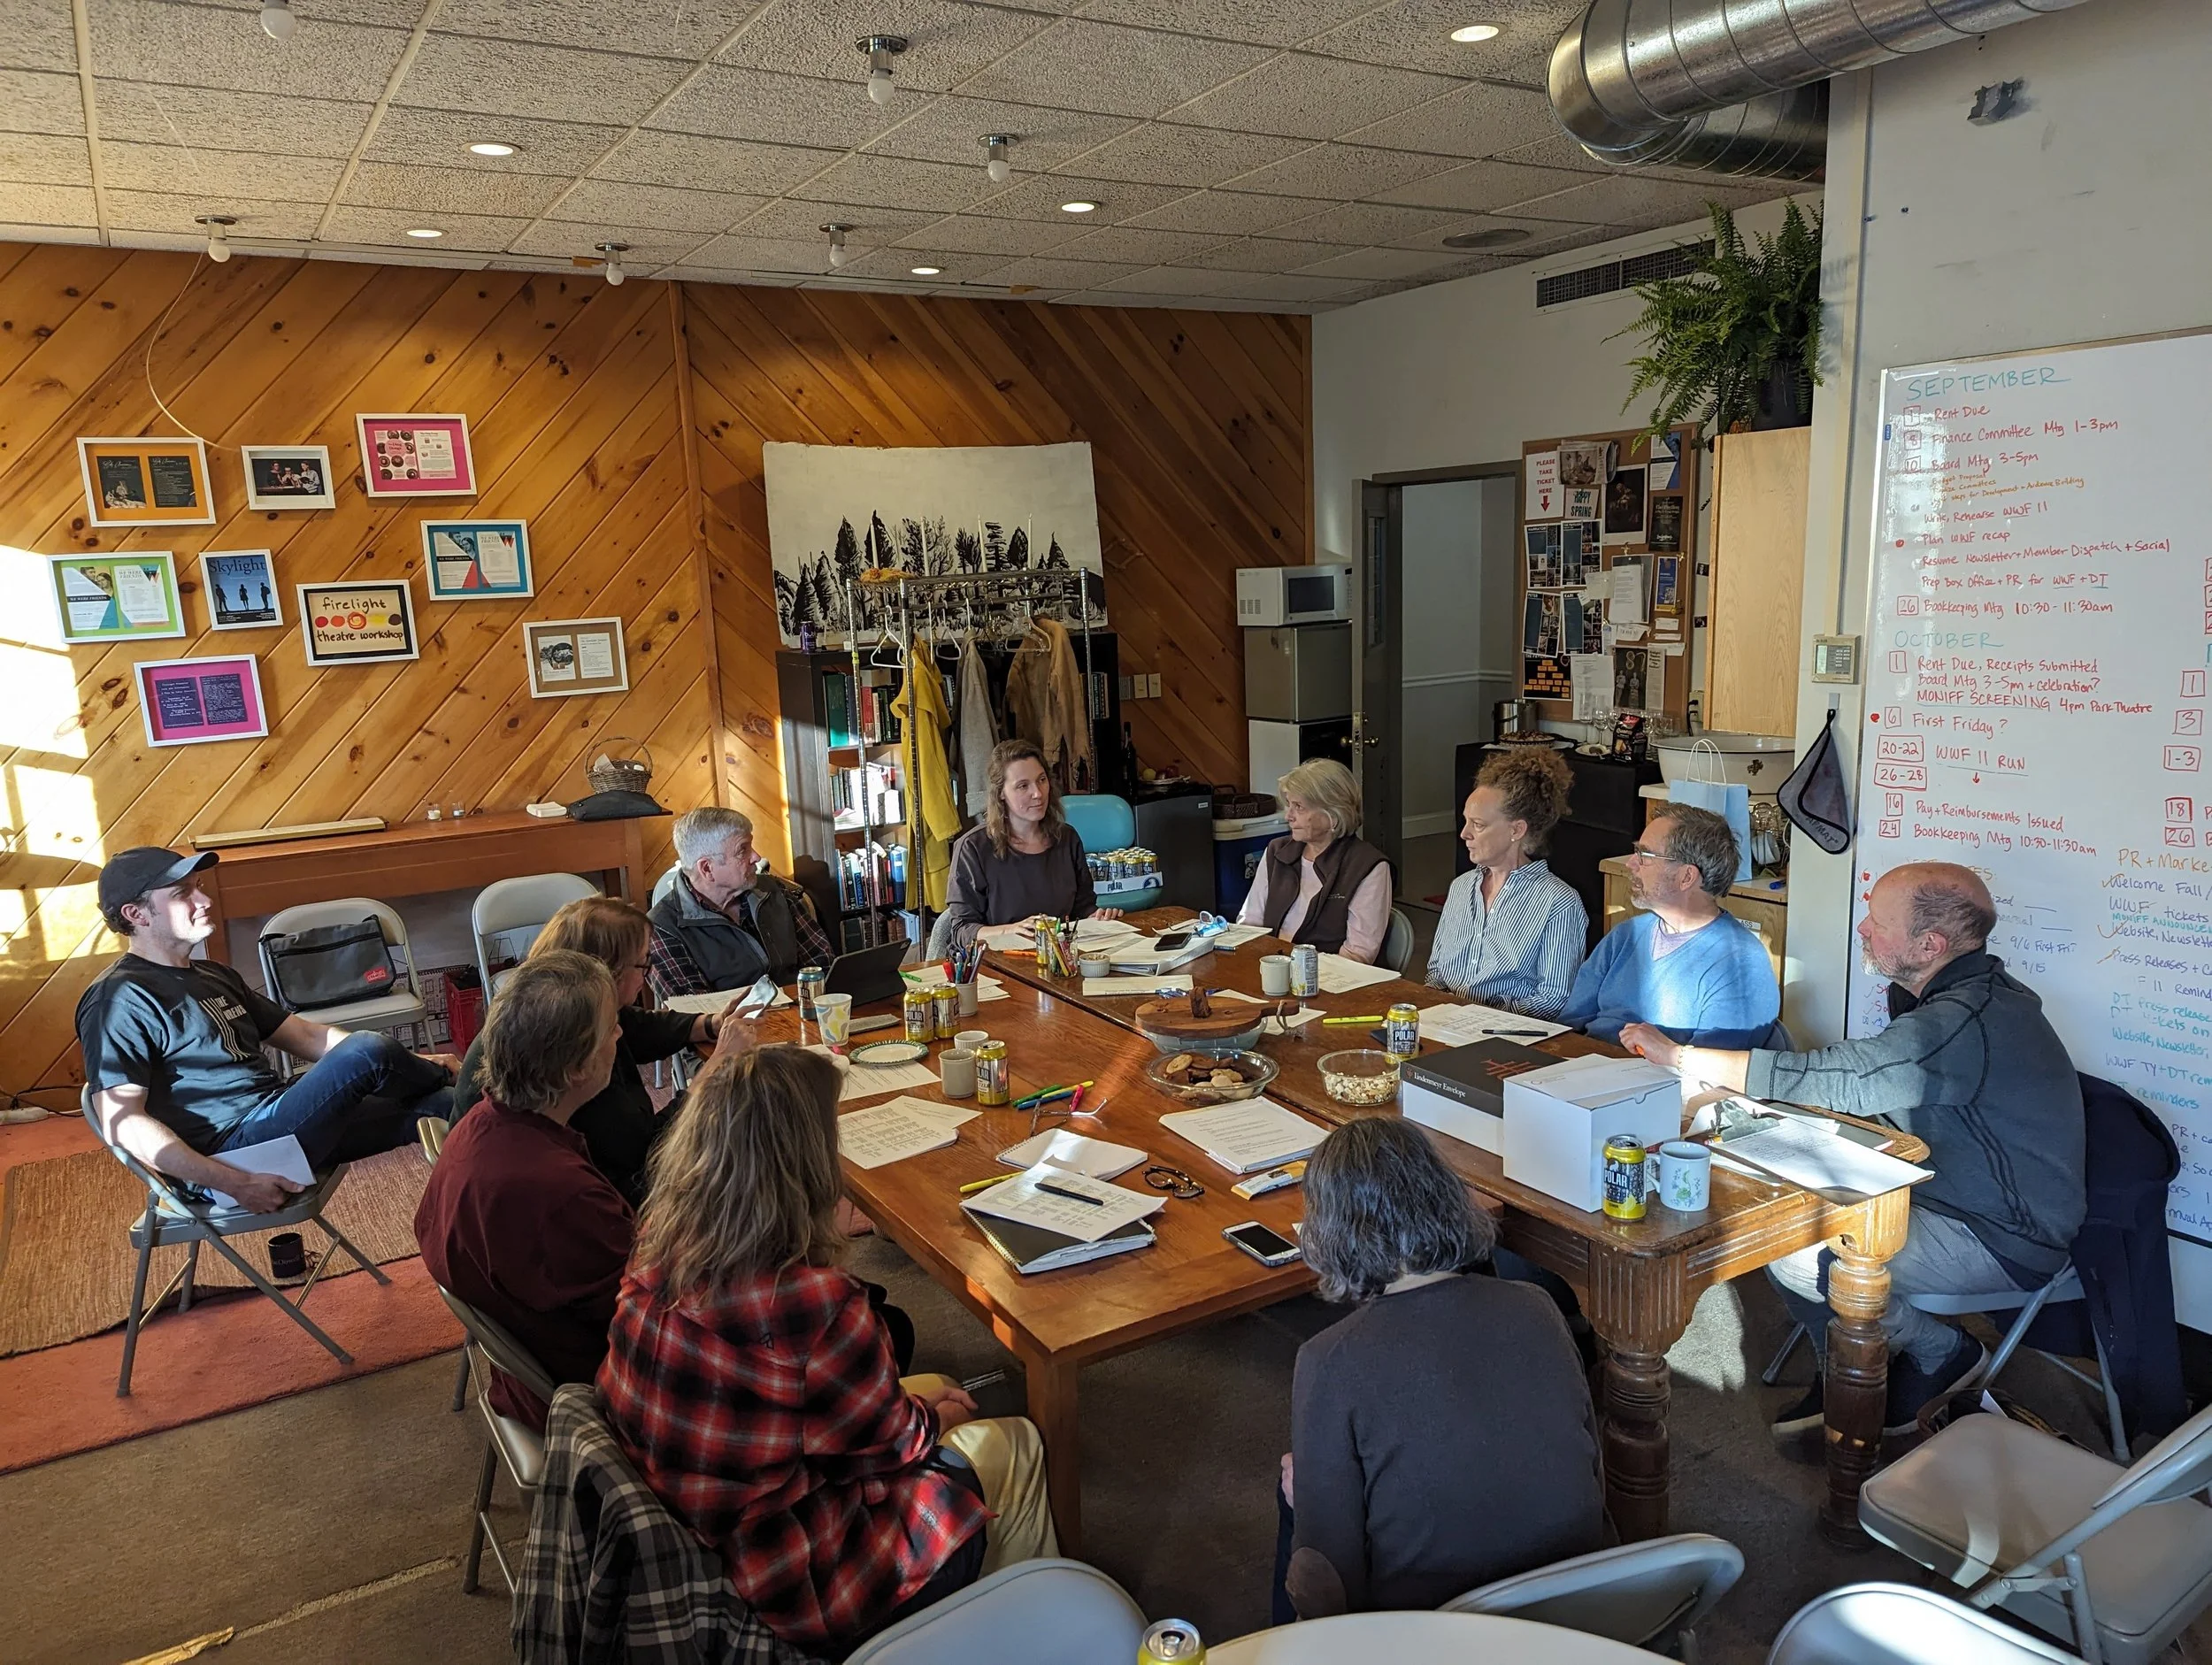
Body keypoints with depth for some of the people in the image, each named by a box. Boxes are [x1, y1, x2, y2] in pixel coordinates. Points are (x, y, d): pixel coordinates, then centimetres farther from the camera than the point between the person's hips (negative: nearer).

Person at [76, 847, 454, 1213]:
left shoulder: (214, 976, 19)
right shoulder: (119, 999, -9)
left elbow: (307, 1036, 21)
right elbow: (123, 1123, -18)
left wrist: (407, 1065, 11)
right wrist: (235, 1184, -25)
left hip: (275, 1114, 9)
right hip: (232, 1149, -9)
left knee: (441, 1105, 0)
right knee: (368, 1052, -20)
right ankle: (440, 1075, 10)